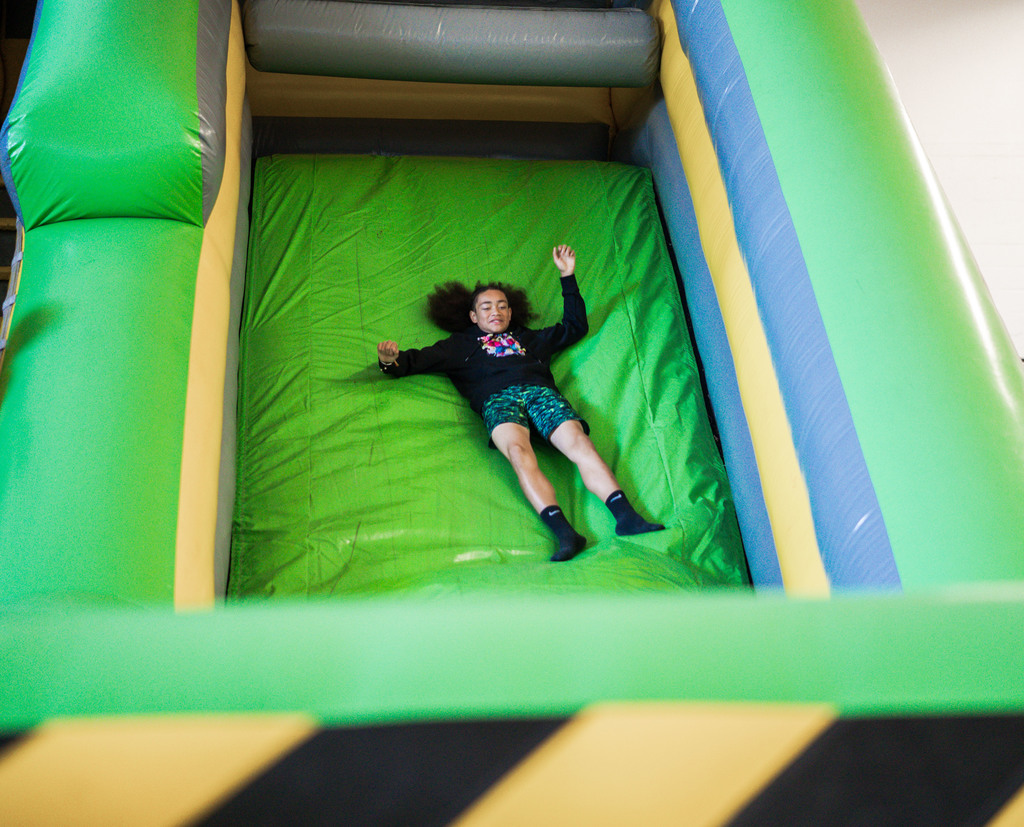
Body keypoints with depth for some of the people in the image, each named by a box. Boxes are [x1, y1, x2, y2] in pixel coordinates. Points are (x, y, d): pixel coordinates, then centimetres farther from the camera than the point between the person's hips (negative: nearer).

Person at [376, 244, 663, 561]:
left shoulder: (530, 338, 40)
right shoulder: (461, 344, 33)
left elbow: (575, 327, 47)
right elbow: (416, 361, 25)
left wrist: (567, 277, 44)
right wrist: (392, 359, 1)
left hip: (541, 392, 3)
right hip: (497, 399, -3)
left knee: (577, 441, -29)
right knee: (517, 450, -37)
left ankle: (625, 516, -45)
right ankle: (563, 532, -55)